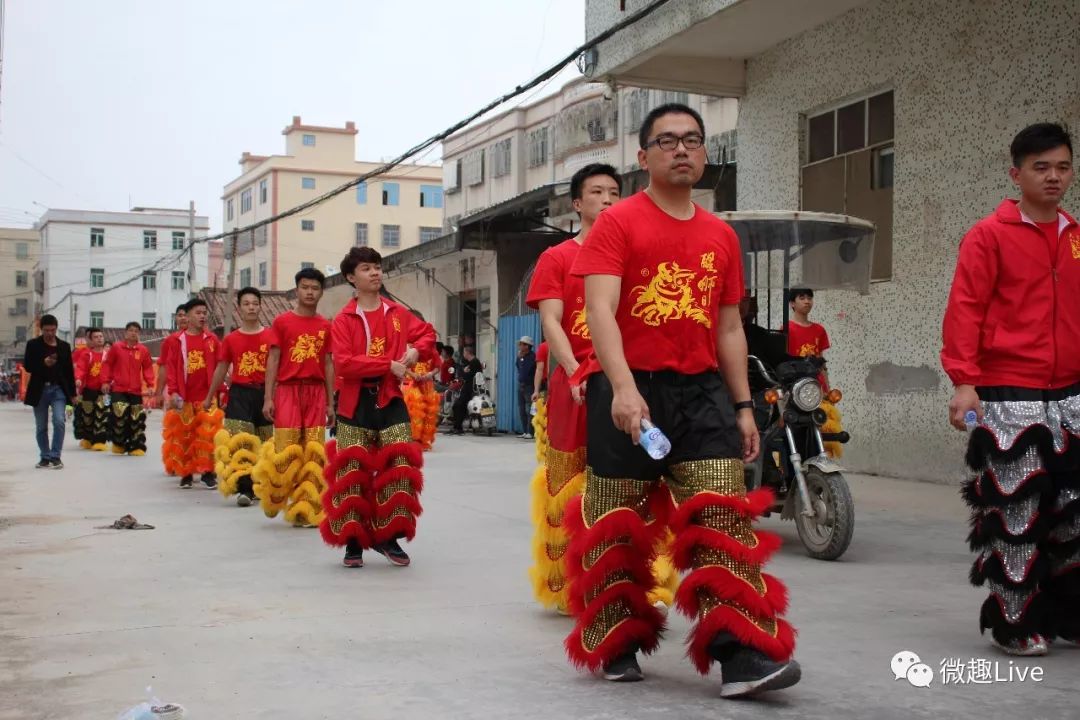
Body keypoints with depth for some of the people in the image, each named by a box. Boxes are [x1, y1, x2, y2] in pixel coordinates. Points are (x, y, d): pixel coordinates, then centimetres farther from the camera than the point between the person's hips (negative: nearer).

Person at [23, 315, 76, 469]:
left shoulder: (64, 346, 6)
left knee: (59, 421, -16)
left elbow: (69, 370, 7)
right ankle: (45, 457, 20)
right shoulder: (33, 345, 1)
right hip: (39, 390, 0)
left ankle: (55, 456, -7)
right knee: (41, 427, 8)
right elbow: (27, 366, -5)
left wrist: (72, 392, 3)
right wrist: (43, 363, -22)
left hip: (58, 389, 0)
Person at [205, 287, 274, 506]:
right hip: (239, 393, 0)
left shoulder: (271, 336, 1)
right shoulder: (230, 339, 6)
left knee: (264, 445, 8)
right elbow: (221, 369, 15)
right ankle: (245, 489, -13)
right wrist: (209, 397, 19)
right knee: (239, 443, -11)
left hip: (264, 393, 0)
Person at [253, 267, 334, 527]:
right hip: (288, 389, -2)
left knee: (313, 453, 1)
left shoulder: (325, 326, 10)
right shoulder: (282, 321, 3)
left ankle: (307, 508, 7)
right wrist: (268, 398, -5)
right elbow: (273, 360, 2)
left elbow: (328, 364, 12)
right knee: (286, 449, -5)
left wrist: (330, 403, 9)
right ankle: (275, 498, 16)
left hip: (316, 392, 3)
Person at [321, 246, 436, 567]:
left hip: (390, 399, 3)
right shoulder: (344, 319, -3)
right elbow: (344, 363, -15)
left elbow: (427, 333, 21)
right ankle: (353, 541, 10)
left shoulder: (397, 313, 8)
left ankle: (388, 537, 9)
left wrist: (416, 350, -1)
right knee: (352, 471, 0)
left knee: (401, 465, -2)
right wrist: (389, 365, -18)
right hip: (356, 402, -3)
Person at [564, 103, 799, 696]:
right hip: (630, 389, -3)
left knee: (724, 519, -6)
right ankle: (617, 647, 22)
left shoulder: (721, 236, 13)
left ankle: (742, 655, -6)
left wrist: (743, 406, 12)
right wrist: (623, 387, -28)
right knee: (618, 529, 5)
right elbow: (600, 310, -14)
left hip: (702, 390, 4)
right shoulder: (617, 223, -2)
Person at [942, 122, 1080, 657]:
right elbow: (964, 310, -10)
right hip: (1008, 396, -5)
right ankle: (1013, 623, 12)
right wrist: (963, 381, -18)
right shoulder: (990, 235, -4)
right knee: (1015, 512, 0)